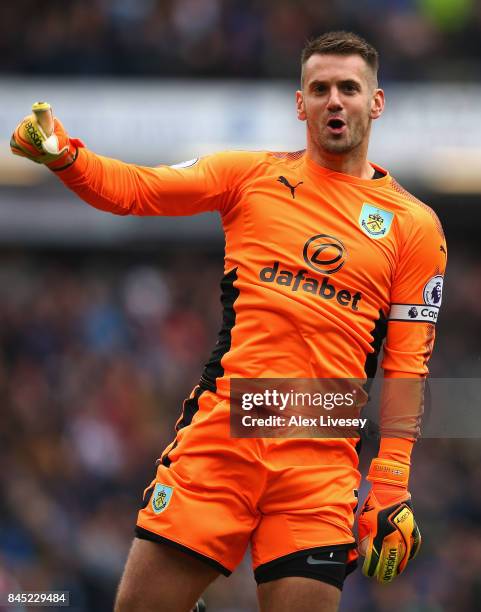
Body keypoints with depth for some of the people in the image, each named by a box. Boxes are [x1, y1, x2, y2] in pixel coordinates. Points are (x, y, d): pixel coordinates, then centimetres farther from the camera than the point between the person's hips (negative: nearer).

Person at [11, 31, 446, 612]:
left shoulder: (415, 225, 9)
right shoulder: (253, 173, 12)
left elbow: (406, 364, 7)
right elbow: (131, 189, 7)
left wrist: (391, 486, 0)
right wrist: (61, 153, -12)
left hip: (322, 456, 0)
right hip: (220, 424, 1)